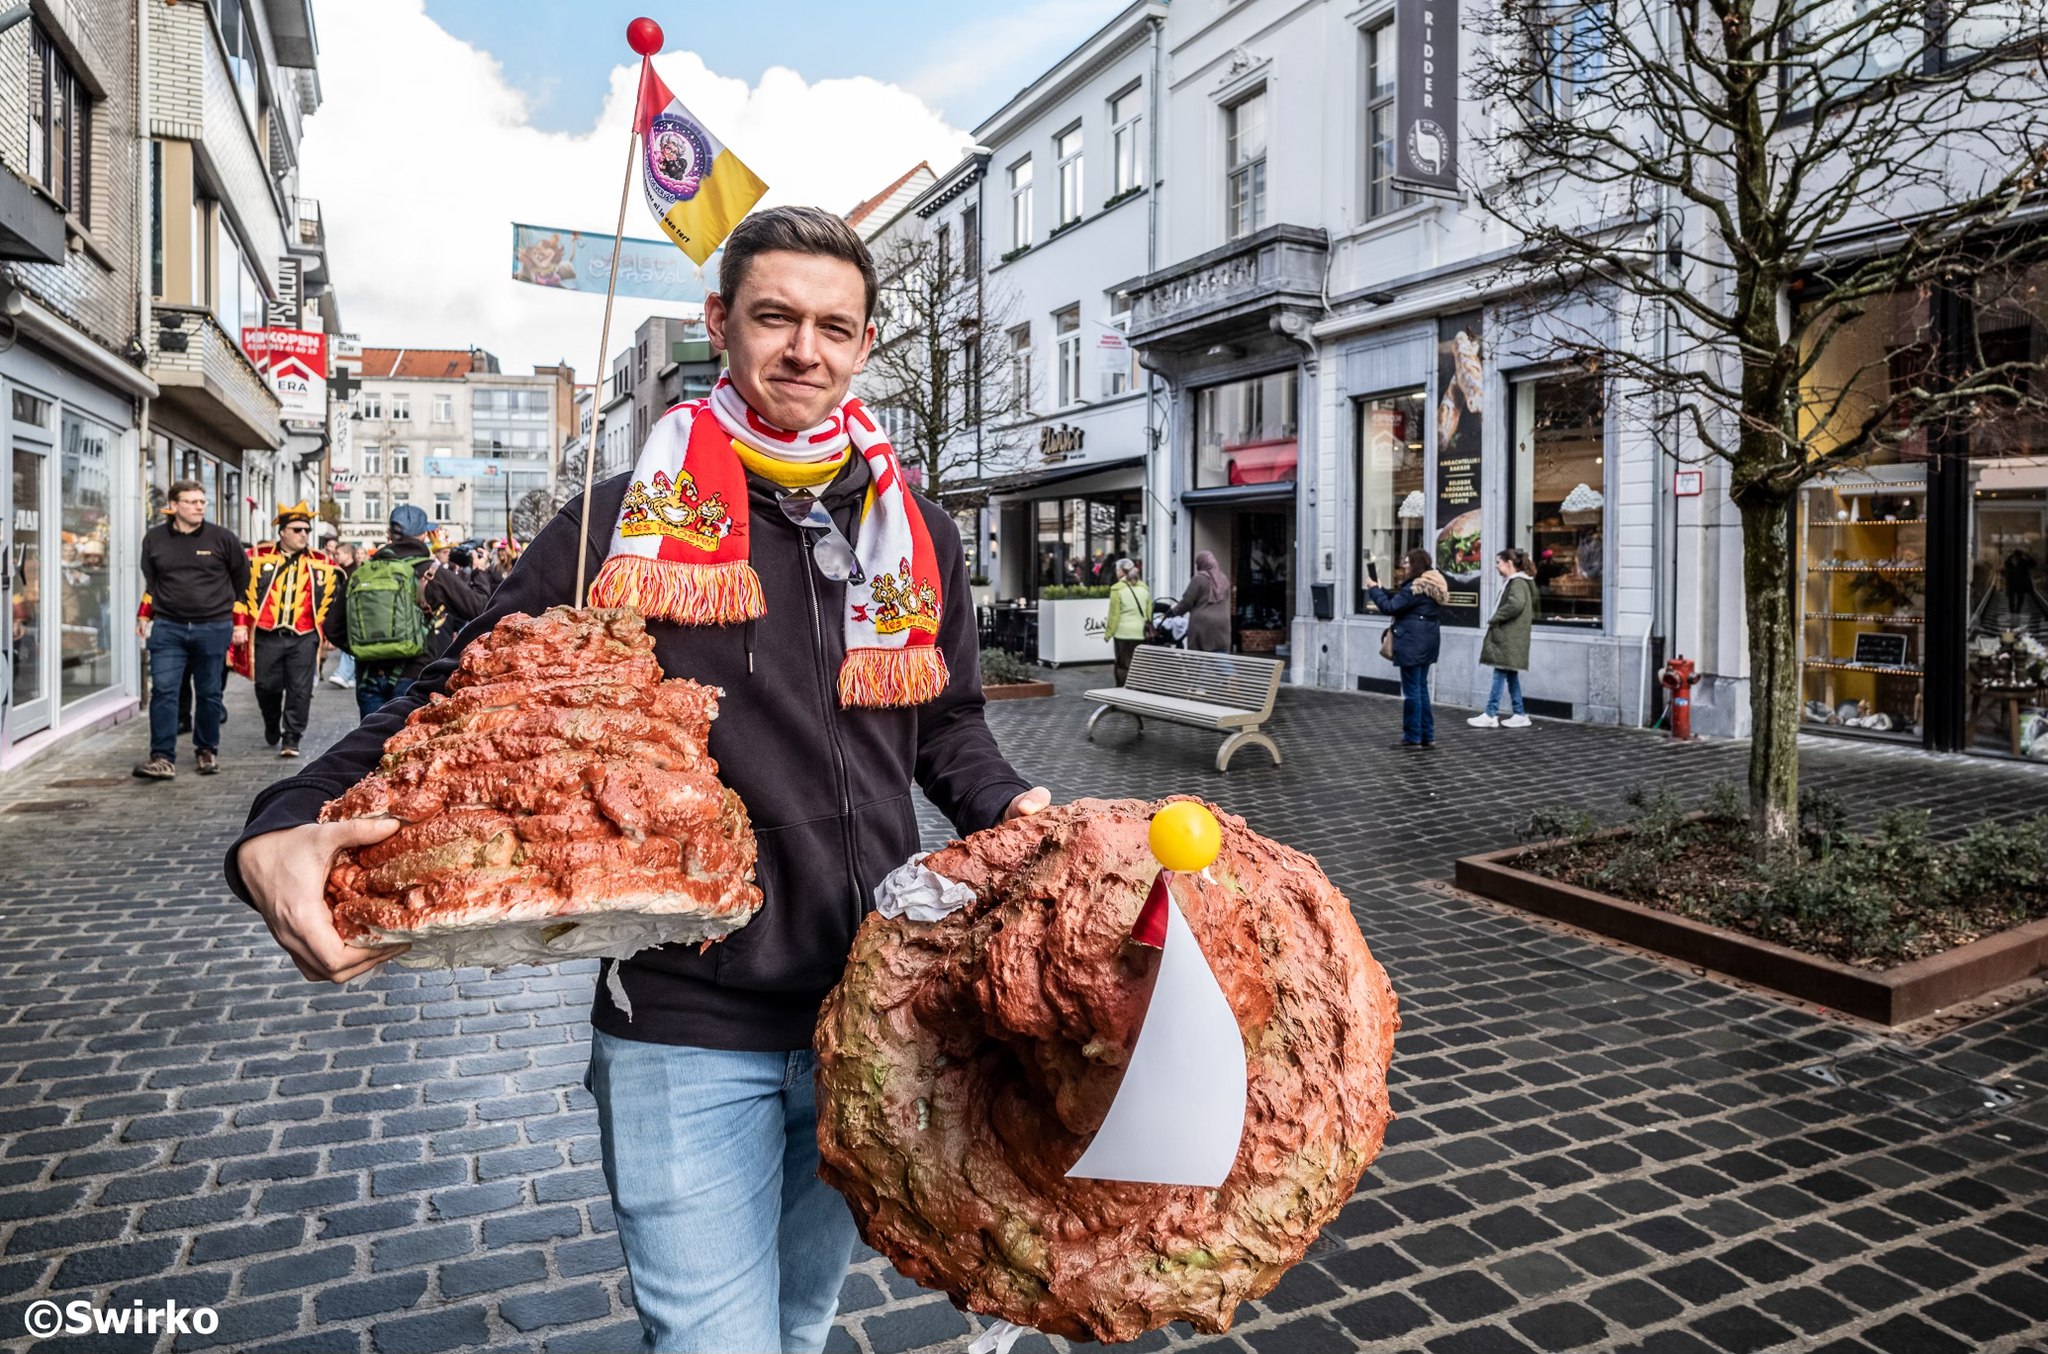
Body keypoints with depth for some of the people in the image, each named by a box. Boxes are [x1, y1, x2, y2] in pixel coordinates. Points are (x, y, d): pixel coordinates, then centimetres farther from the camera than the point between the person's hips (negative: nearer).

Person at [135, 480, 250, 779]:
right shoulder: (154, 538, 6)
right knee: (163, 690, -7)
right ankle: (163, 758, -5)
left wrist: (240, 622, 5)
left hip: (213, 629, -1)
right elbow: (150, 582, 20)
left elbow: (242, 581, 7)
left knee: (209, 694, 7)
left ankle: (207, 751, 23)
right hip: (167, 628, 1)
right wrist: (144, 616, 14)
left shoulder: (222, 538, 0)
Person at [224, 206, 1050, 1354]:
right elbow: (451, 708, -2)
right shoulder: (620, 527, -6)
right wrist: (285, 831, -19)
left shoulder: (919, 535, 4)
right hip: (685, 1038, -3)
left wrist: (1011, 808, -6)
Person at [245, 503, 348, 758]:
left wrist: (328, 634, 10)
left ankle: (291, 739, 5)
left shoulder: (321, 564, 8)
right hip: (267, 636, 0)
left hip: (304, 637, 0)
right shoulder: (259, 558, 5)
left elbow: (335, 601, 13)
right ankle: (272, 728, 31)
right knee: (267, 687, 6)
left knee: (300, 690, -3)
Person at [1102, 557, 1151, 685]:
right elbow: (1149, 612, 12)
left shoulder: (1117, 588, -7)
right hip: (1141, 633, 5)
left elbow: (1114, 614, -8)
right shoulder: (1144, 587, 9)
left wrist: (1108, 633, 0)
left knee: (1123, 665, 1)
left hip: (1123, 632, -4)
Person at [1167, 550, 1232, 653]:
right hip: (1221, 624, 5)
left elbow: (1187, 602, -6)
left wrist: (1173, 612, 10)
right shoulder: (1224, 580, 14)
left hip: (1202, 624, -5)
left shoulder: (1198, 579, -6)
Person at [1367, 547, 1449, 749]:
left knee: (1412, 690, -4)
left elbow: (1391, 607, -17)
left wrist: (1374, 589, -5)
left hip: (1413, 643, -10)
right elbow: (1399, 600, 18)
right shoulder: (1431, 585, 15)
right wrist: (1381, 590, 10)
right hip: (1427, 642, 10)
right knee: (1421, 688, 15)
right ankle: (1427, 735, 18)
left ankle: (1413, 738, 1)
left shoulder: (1416, 588, -17)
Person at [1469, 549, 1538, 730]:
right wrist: (1496, 620, 7)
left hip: (1510, 638, -10)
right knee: (1510, 674, 11)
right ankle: (1519, 714, 14)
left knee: (1500, 674, -8)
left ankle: (1491, 715, -8)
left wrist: (1495, 619, -18)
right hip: (1506, 636, 10)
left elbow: (1516, 604, -27)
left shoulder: (1518, 582, -11)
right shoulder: (1513, 582, 18)